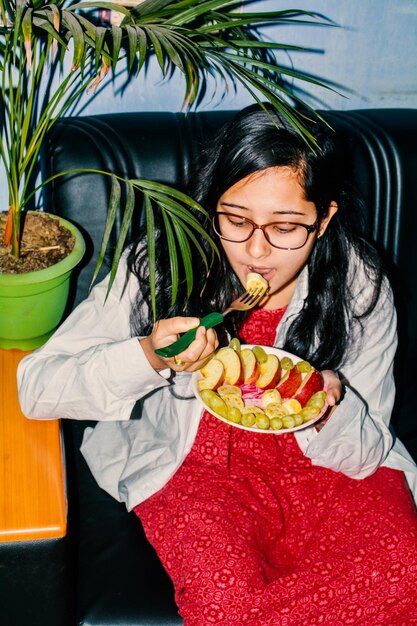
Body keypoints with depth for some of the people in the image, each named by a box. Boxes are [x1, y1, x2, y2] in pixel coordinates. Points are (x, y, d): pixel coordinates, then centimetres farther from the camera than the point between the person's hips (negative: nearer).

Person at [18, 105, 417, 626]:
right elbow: (35, 387, -15)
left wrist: (332, 407, -30)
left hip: (322, 466, 3)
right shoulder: (158, 266, -15)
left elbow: (363, 455, -6)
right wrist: (147, 356, -32)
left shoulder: (360, 285, -12)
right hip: (196, 464, -2)